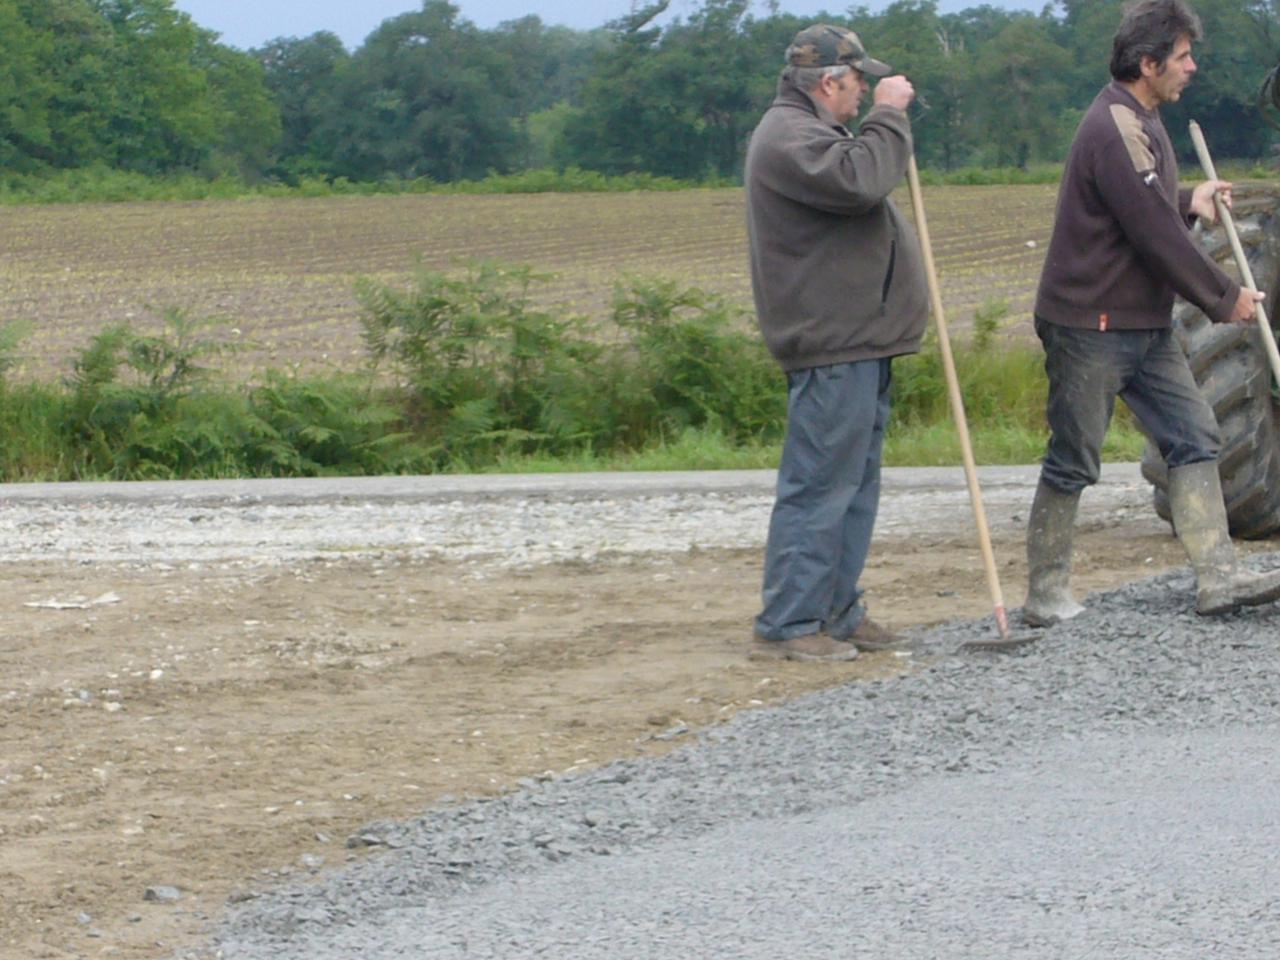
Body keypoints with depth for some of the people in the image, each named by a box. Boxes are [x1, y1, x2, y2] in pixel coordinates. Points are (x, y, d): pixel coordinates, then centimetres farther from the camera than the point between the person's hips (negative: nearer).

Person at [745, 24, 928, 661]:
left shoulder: (809, 131, 22)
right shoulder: (788, 136, -14)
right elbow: (858, 180, -28)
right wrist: (888, 117, -18)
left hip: (858, 341, 11)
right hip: (831, 345, -11)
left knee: (855, 483, 14)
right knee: (820, 486, -10)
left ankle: (836, 612, 19)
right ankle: (789, 622, -8)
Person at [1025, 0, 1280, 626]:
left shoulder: (1138, 123, 14)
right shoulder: (1116, 130, -20)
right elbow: (1157, 235, -21)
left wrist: (1190, 202, 6)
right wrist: (1224, 300, -11)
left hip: (1144, 326, 10)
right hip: (1090, 324, -10)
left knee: (1195, 440, 5)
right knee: (1072, 462, -1)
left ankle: (1217, 579, 3)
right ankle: (1046, 592, 8)